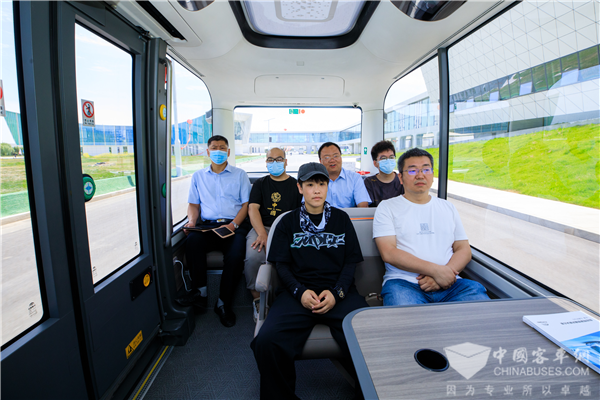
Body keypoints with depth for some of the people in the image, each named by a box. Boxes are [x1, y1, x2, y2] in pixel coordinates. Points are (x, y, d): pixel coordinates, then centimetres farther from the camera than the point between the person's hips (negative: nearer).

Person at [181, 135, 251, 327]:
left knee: (235, 255, -31)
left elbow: (246, 204, 6)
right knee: (192, 241, -32)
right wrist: (191, 221, -3)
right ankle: (200, 292, -16)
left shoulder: (240, 174, 14)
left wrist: (233, 224, -11)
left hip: (234, 225, -2)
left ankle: (223, 303, -11)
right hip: (207, 225, 2)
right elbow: (193, 204, 19)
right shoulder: (198, 176, 22)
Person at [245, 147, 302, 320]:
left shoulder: (296, 185, 16)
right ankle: (257, 300, -8)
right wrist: (263, 235, -14)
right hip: (262, 228, 1)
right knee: (253, 257, -30)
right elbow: (252, 209, 4)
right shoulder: (260, 184, 19)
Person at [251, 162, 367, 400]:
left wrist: (337, 293, -7)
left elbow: (352, 261, 11)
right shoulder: (288, 222, 16)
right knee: (266, 340, -26)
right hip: (299, 292, 0)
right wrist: (300, 291, -10)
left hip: (339, 293, 1)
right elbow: (281, 264, 9)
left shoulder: (341, 218, 16)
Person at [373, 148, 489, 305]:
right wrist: (435, 270, -13)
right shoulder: (387, 207, 6)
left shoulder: (447, 207, 20)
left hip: (448, 283, 5)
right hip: (404, 282, -4)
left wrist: (445, 272, -8)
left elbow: (464, 249, 14)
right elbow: (388, 253, -6)